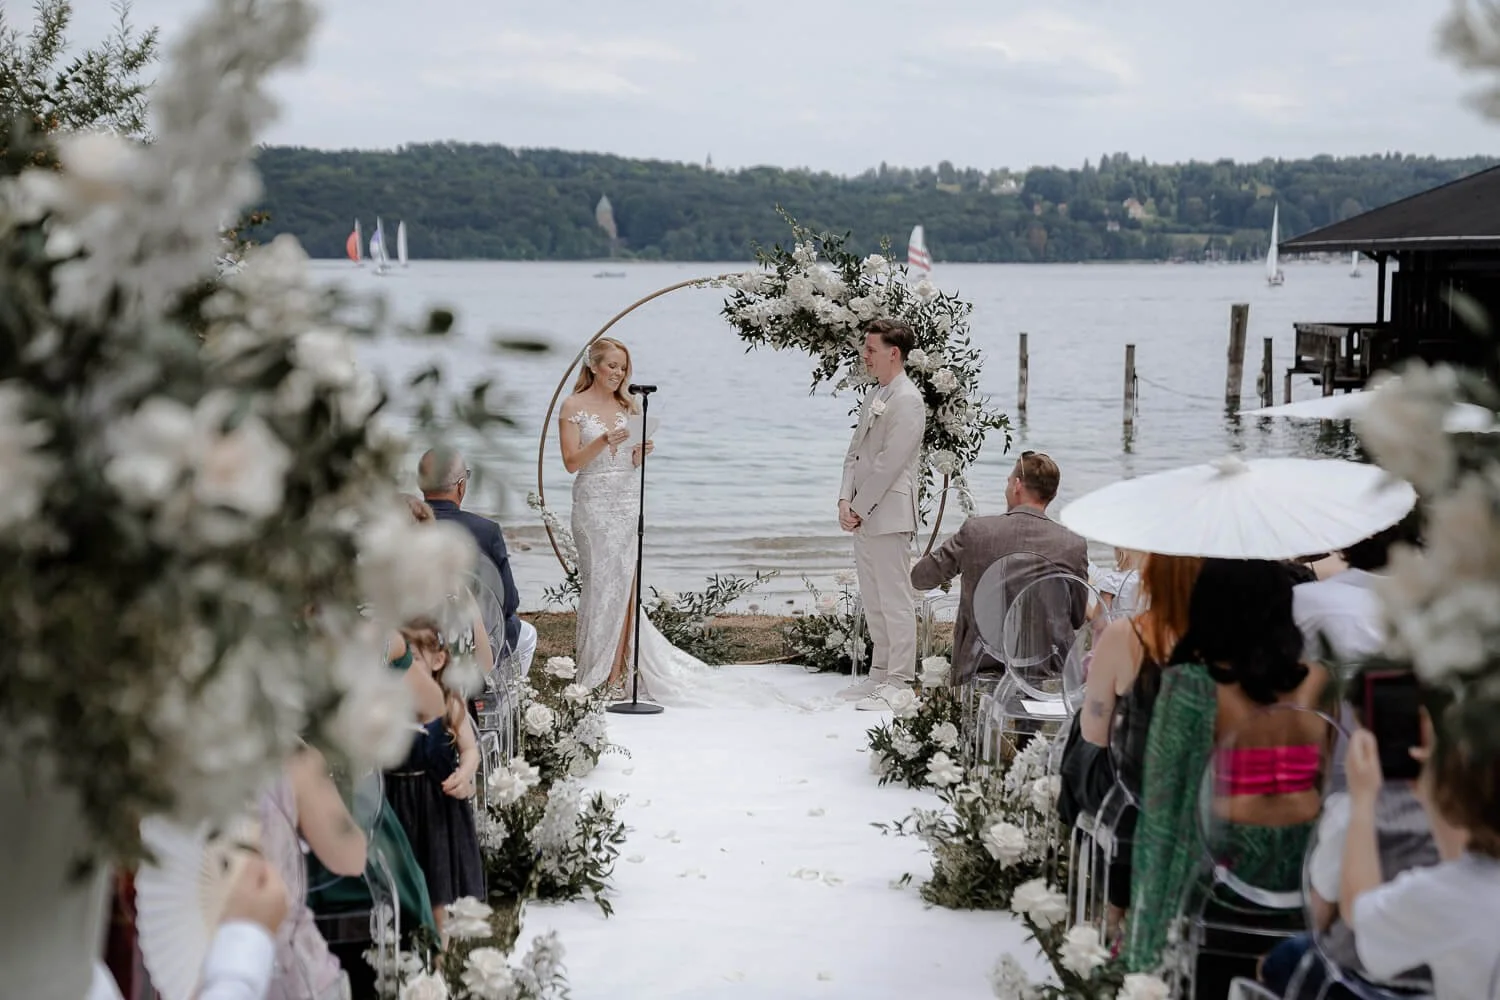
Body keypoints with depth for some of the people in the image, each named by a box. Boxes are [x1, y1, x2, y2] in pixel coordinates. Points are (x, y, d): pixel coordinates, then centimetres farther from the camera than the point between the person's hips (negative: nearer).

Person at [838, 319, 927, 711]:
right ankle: (880, 672, 25)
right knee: (872, 601, 16)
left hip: (889, 515, -10)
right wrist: (845, 500, 2)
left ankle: (899, 682, -1)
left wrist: (859, 508, -14)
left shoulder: (907, 400, -13)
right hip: (863, 515, 10)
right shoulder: (873, 396, 15)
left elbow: (889, 463, -17)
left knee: (895, 601, -5)